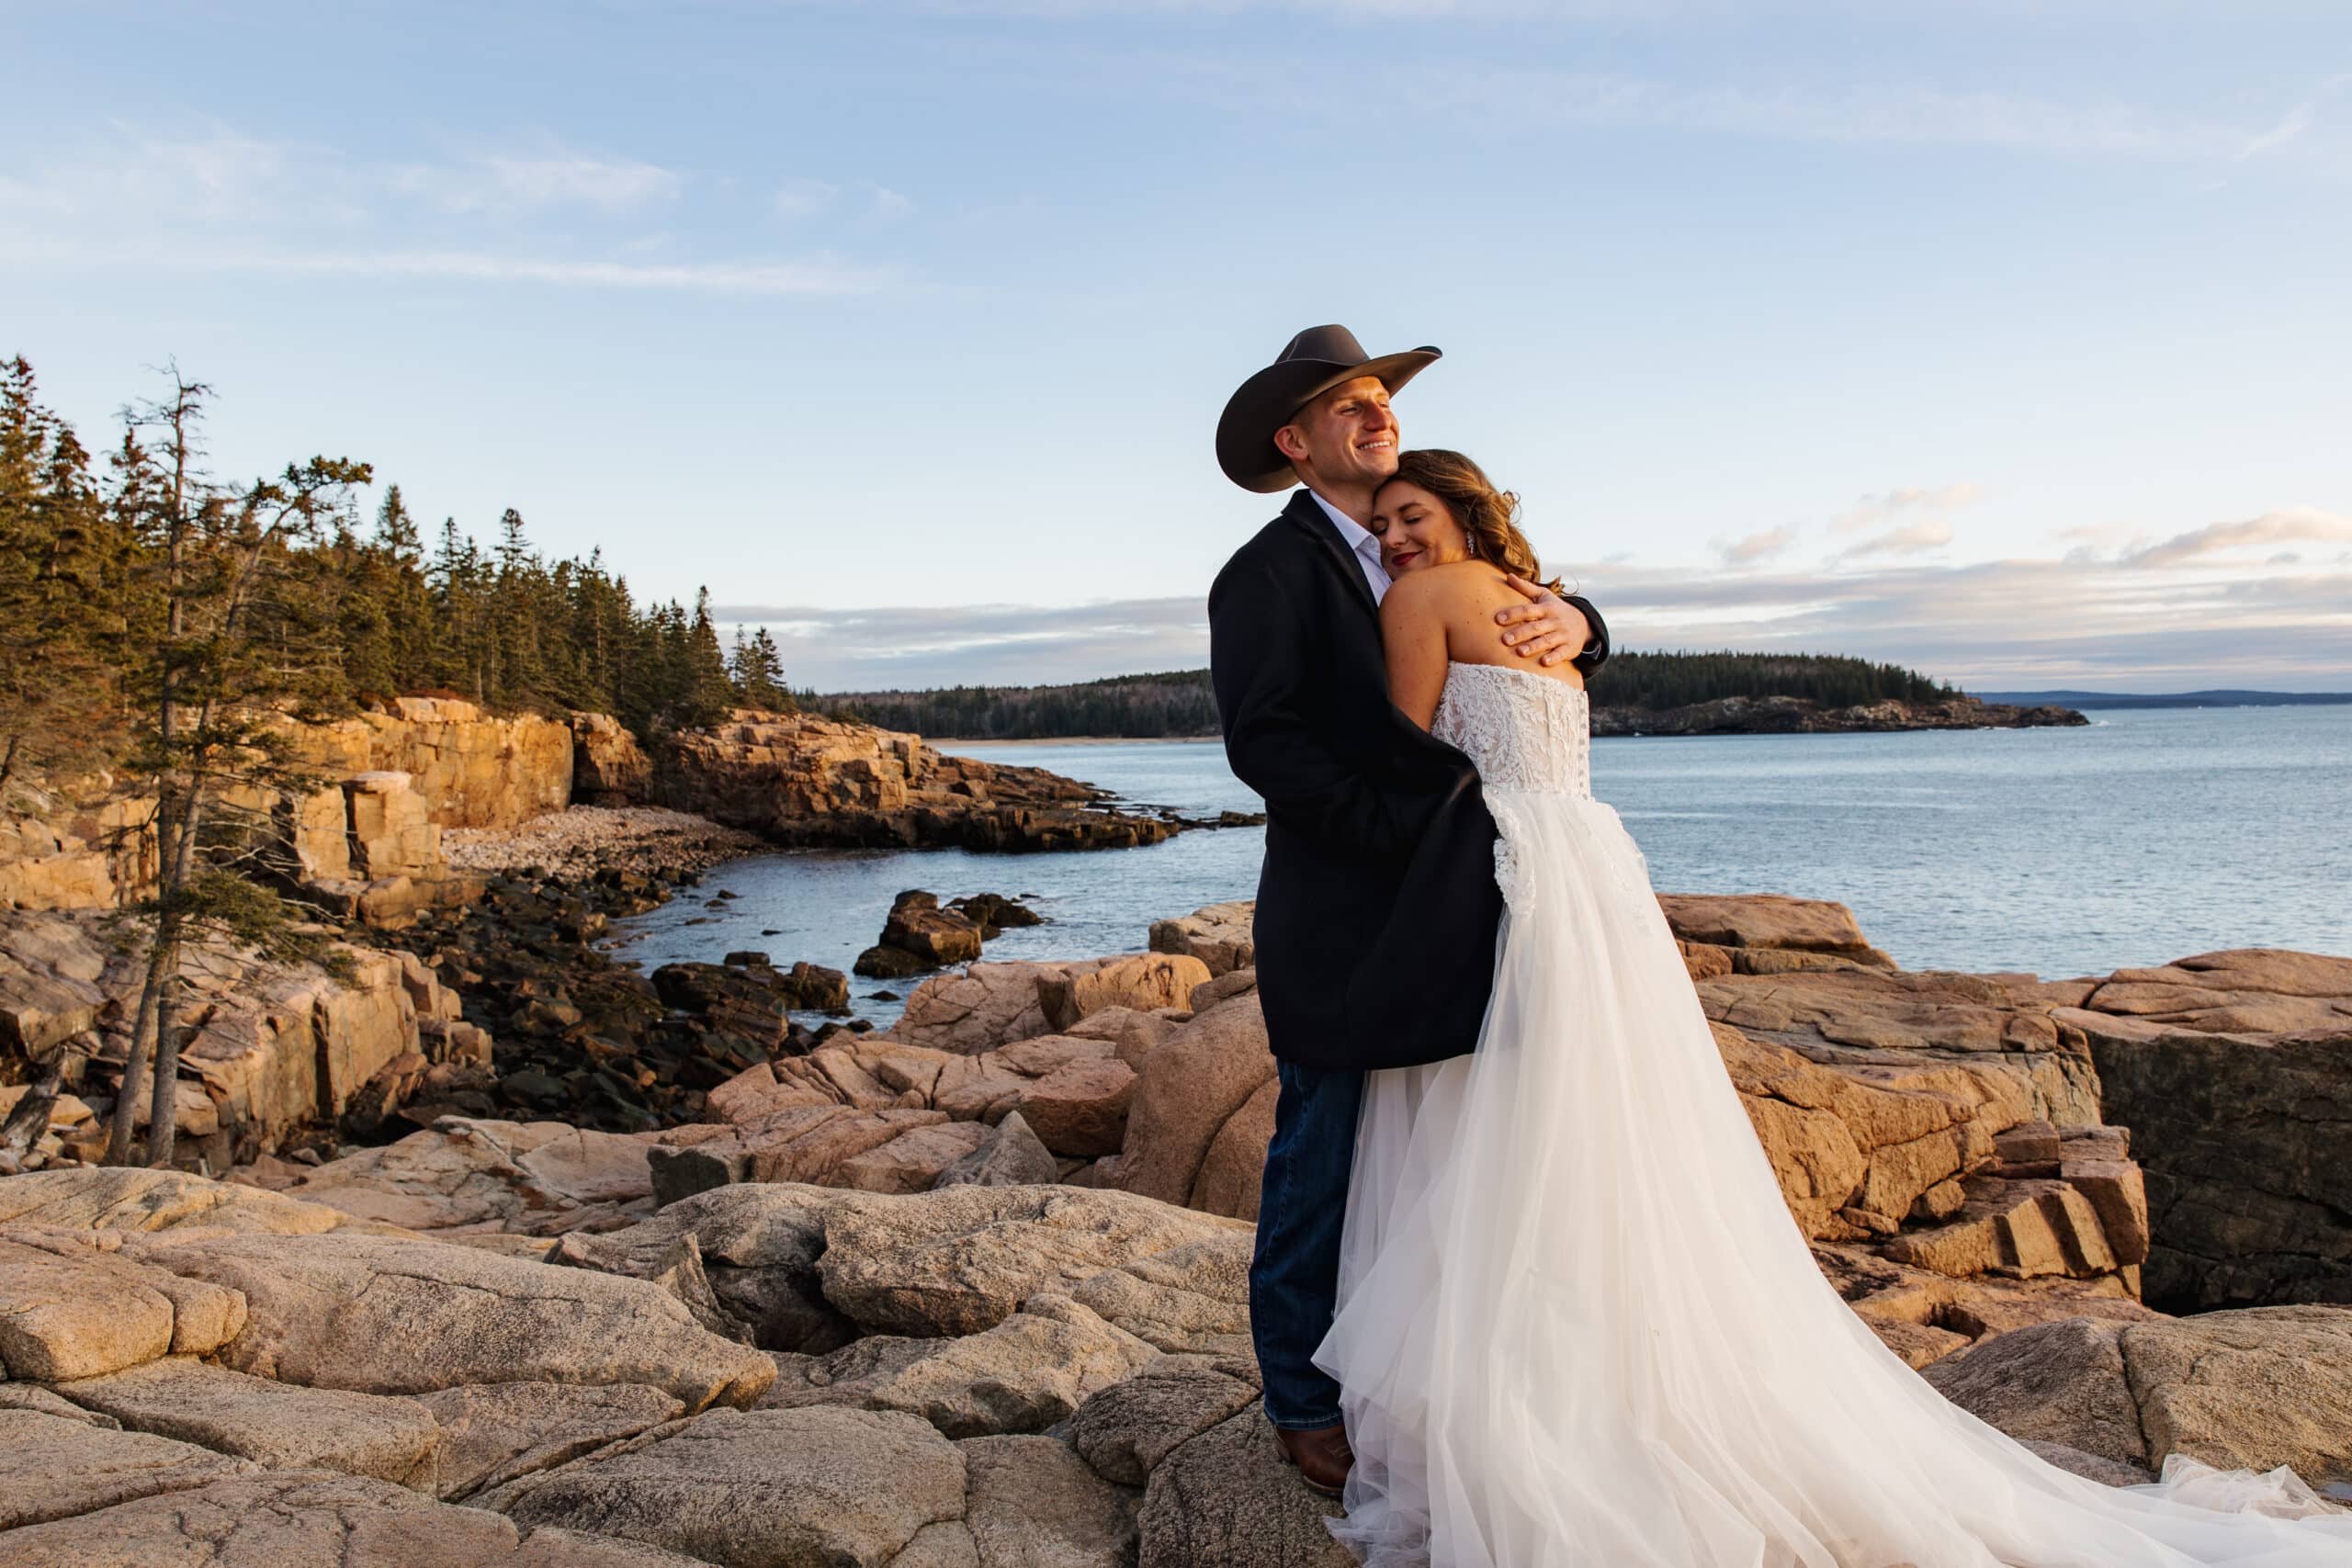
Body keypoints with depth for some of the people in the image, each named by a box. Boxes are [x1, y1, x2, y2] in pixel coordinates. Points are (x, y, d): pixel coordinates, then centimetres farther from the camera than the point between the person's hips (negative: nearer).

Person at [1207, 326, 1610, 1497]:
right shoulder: (1269, 573, -7)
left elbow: (1522, 624, 14)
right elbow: (1263, 743, -17)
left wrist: (1571, 622, -10)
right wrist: (1406, 831, -20)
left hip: (1443, 917, 7)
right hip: (1343, 926, -6)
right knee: (1324, 1168, 5)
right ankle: (1306, 1407, 22)